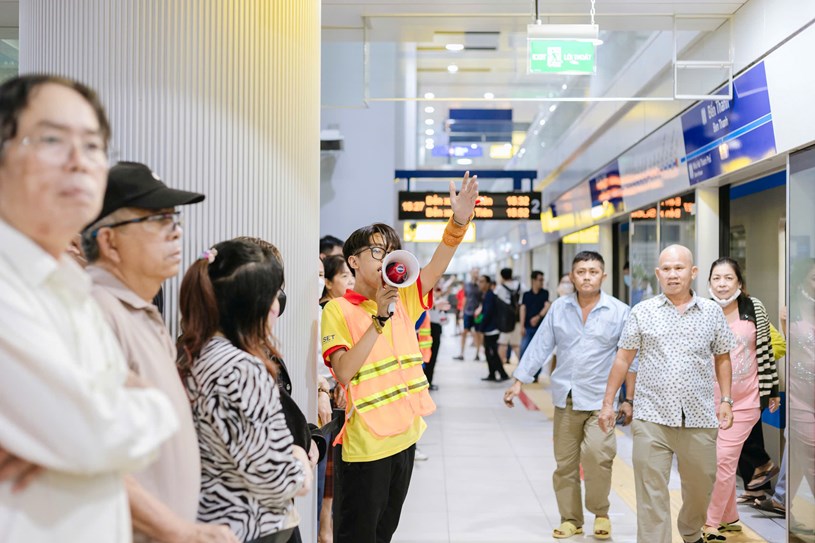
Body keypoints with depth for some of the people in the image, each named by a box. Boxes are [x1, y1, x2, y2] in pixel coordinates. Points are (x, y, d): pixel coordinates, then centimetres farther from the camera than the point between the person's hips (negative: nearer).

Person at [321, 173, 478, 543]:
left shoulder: (403, 298, 6)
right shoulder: (339, 310, -10)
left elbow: (437, 266, -8)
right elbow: (343, 372, -21)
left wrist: (459, 221, -25)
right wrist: (380, 319, -25)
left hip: (404, 435, 6)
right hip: (365, 443, -6)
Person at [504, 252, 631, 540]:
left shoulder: (619, 311, -4)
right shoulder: (559, 308, 4)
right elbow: (540, 346, 5)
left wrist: (631, 398, -3)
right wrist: (518, 381, 2)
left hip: (600, 399, -3)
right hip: (565, 398, 3)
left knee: (596, 454, -20)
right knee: (565, 463, 9)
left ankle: (600, 513, 5)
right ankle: (570, 519, 26)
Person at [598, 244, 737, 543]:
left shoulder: (712, 311, 7)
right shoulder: (642, 312, 3)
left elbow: (722, 358, 15)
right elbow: (623, 359, 5)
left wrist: (726, 399, 6)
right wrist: (608, 403, 4)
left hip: (700, 418, 2)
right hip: (652, 418, -2)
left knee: (700, 489, 16)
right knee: (651, 494, -2)